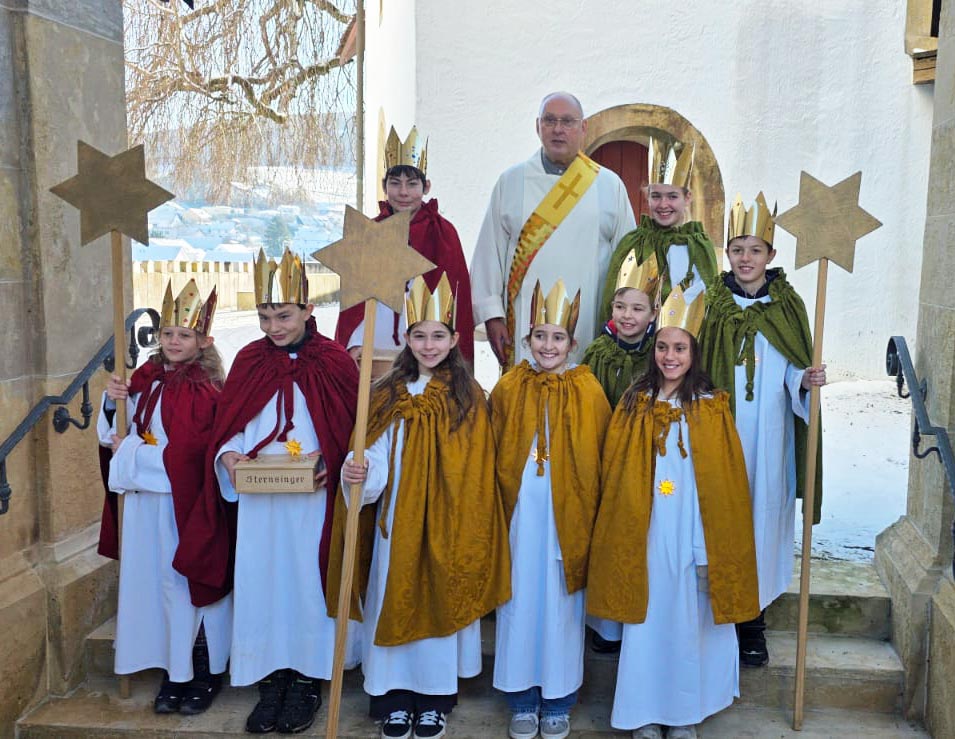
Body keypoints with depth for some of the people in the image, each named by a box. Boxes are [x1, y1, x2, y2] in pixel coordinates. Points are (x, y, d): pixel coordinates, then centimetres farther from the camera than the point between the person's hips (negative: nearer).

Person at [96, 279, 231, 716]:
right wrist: (115, 403, -8)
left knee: (188, 584, 4)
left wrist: (131, 449, -10)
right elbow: (115, 434, 12)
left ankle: (204, 675, 20)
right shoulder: (145, 379, 6)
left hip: (185, 503, -6)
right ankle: (174, 673, 27)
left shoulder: (203, 390, -14)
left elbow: (189, 453, -19)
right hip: (146, 503, 6)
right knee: (158, 583, 12)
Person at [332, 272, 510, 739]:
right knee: (395, 597, 7)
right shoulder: (388, 395, 3)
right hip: (397, 522, 2)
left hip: (445, 524, -1)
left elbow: (475, 474, -2)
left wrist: (467, 531, -5)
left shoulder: (468, 397, -2)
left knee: (441, 599, 6)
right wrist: (358, 476, -23)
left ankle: (435, 698, 23)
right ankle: (396, 696, 23)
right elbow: (376, 458, -2)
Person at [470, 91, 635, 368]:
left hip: (591, 324, 0)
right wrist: (492, 314, -2)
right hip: (525, 323, 0)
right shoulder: (511, 182, 8)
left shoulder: (610, 185, 9)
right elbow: (490, 252, 5)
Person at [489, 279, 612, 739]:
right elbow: (495, 457, 5)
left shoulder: (588, 392, -2)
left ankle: (558, 702, 25)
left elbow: (598, 462, 0)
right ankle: (522, 701, 24)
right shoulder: (508, 388, 2)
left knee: (561, 602, 8)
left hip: (567, 515, -1)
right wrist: (500, 507, -1)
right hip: (520, 512, 1)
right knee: (519, 601, 8)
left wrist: (588, 515, -3)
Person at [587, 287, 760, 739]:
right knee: (645, 620, 8)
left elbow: (726, 482, -2)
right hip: (644, 534, 1)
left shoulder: (711, 408, -2)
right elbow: (615, 475, 5)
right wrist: (623, 529, 0)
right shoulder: (635, 403, 3)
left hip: (692, 532, -1)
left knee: (688, 619, 9)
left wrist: (714, 547, -6)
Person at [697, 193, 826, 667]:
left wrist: (807, 380, -19)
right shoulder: (711, 303, 4)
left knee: (762, 510, 3)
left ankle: (754, 622, 17)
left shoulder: (787, 305, 4)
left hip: (767, 433, 0)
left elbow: (794, 371, 3)